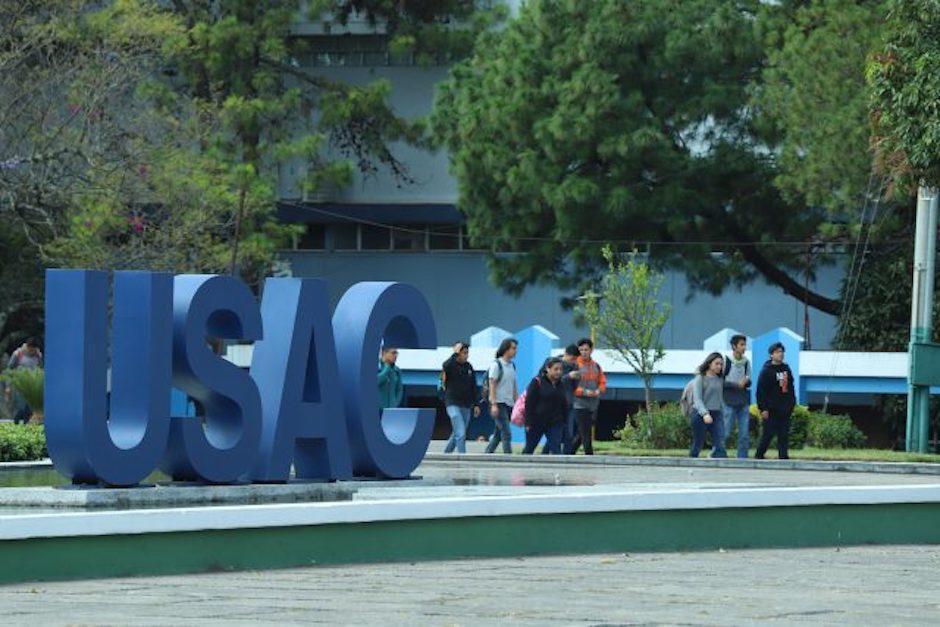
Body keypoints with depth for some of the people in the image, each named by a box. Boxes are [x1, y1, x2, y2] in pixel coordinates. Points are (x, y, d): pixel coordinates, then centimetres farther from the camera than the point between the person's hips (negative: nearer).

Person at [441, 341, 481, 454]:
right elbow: (446, 366, -33)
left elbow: (473, 387, 16)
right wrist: (455, 354, -24)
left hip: (466, 406, 6)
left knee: (457, 434, 15)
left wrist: (476, 404, 13)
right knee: (461, 433, -17)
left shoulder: (469, 367, 11)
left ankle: (446, 454, 31)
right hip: (453, 404, -6)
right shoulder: (451, 365, -6)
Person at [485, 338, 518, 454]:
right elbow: (492, 385, -12)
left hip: (509, 404, 7)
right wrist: (494, 404, -18)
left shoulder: (512, 366, 14)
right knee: (506, 434, -12)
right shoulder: (496, 365, -8)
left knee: (498, 434, 10)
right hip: (499, 403, -7)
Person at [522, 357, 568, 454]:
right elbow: (529, 404, -11)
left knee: (556, 449, -10)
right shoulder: (537, 382, -9)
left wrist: (563, 422, 11)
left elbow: (564, 406, 16)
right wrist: (529, 423, -15)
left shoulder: (560, 385, 8)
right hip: (536, 423, -3)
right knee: (529, 448, 10)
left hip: (555, 424, 4)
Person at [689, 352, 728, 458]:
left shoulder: (719, 380, 11)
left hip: (716, 414, 4)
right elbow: (697, 398, -16)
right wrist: (705, 413, -30)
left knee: (720, 444, -11)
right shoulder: (700, 378, -6)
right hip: (701, 414, -4)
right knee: (697, 445, 5)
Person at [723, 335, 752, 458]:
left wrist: (746, 381, -8)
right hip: (729, 403, -5)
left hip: (744, 403, 5)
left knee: (744, 435, 3)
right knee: (725, 433, -5)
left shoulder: (746, 362, 9)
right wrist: (736, 385, -15)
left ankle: (742, 459, 7)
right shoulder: (726, 361, -6)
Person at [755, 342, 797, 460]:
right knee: (768, 434, -5)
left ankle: (783, 456, 2)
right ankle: (759, 455, 5)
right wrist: (763, 408, -14)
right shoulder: (766, 370, -5)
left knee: (784, 435, 2)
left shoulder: (786, 369, 14)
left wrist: (792, 404, 14)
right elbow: (761, 391, -9)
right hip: (771, 410, -6)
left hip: (785, 410, 6)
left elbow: (791, 388, 21)